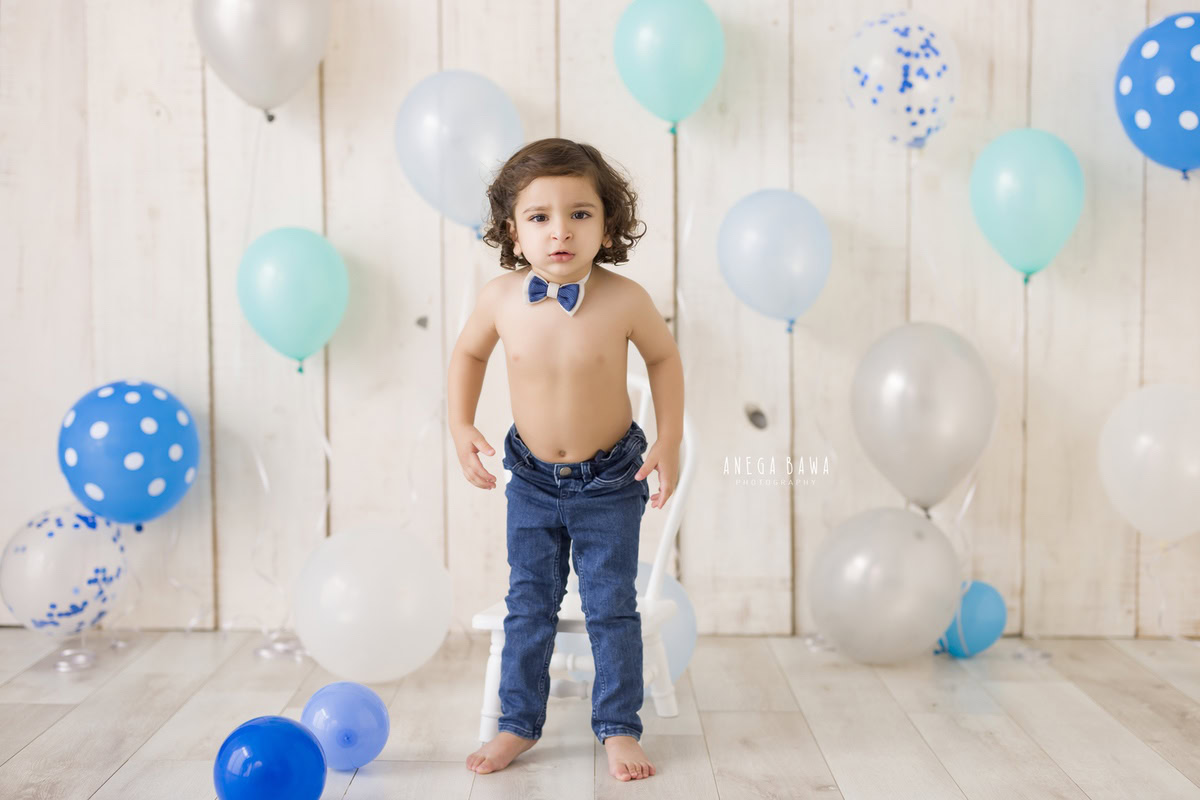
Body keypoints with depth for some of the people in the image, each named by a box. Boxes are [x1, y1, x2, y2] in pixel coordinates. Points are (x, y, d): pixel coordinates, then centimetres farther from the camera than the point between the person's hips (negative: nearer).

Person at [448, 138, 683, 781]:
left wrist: (670, 441, -5)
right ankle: (518, 723, 28)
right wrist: (461, 427, -3)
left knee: (611, 608, 7)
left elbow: (664, 357, -2)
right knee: (528, 606, 13)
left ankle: (618, 728, 23)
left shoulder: (623, 299, -21)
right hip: (533, 479, 2)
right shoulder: (501, 298, -16)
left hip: (610, 481, -2)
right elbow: (468, 352, 5)